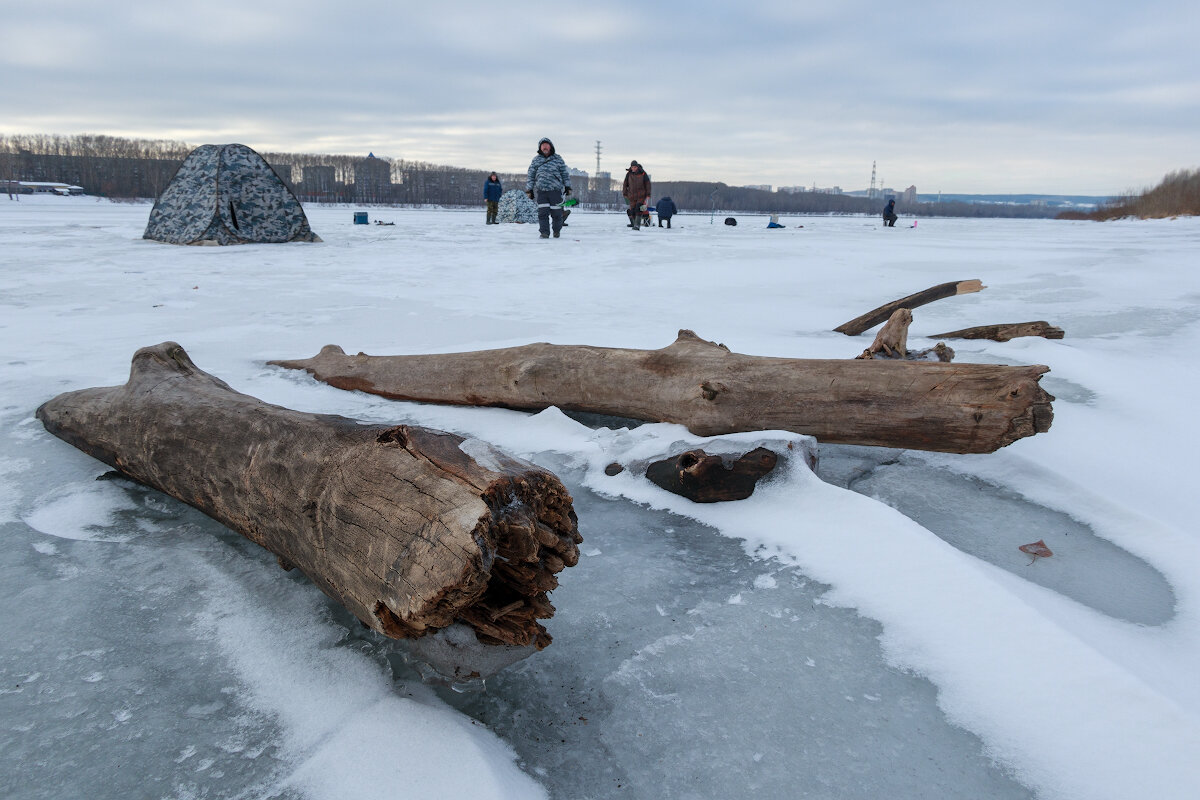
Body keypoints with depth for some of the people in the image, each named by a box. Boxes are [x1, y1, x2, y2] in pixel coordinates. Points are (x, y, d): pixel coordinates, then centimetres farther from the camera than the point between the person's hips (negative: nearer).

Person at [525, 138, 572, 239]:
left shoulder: (558, 158, 9)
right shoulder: (536, 160, 11)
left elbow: (565, 173, 12)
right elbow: (530, 176, 12)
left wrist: (567, 187, 8)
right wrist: (529, 189, 7)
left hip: (555, 190, -1)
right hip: (541, 190, 1)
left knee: (556, 213, 1)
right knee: (543, 213, -6)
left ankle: (557, 230, 22)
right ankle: (544, 233, -3)